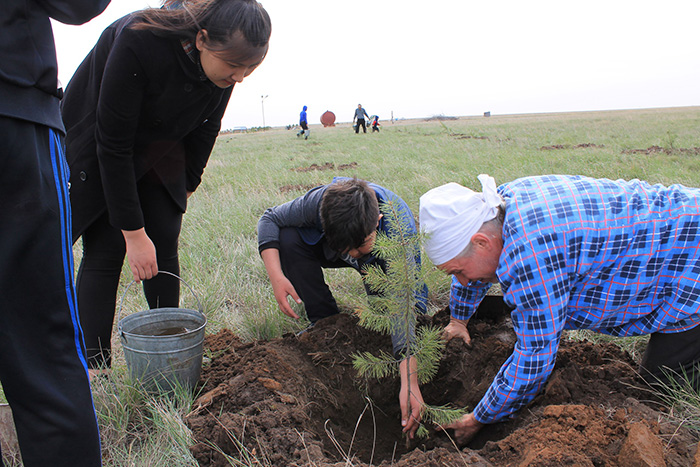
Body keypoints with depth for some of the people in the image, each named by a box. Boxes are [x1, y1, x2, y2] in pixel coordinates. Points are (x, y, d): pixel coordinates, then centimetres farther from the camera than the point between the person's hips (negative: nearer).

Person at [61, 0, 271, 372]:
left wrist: (188, 184, 8)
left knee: (164, 249, 0)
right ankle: (93, 369, -3)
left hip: (161, 153, 5)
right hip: (95, 150, -4)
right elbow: (113, 146, -31)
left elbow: (205, 127, 0)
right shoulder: (137, 43, -37)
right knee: (105, 252, -10)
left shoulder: (224, 62, -19)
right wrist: (134, 233, -29)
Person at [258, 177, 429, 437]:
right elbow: (270, 219, -21)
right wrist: (276, 276, -37)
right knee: (287, 237, -26)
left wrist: (409, 381, -55)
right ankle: (325, 323, -12)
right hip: (329, 249, 1)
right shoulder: (321, 200, -37)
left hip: (383, 261, -1)